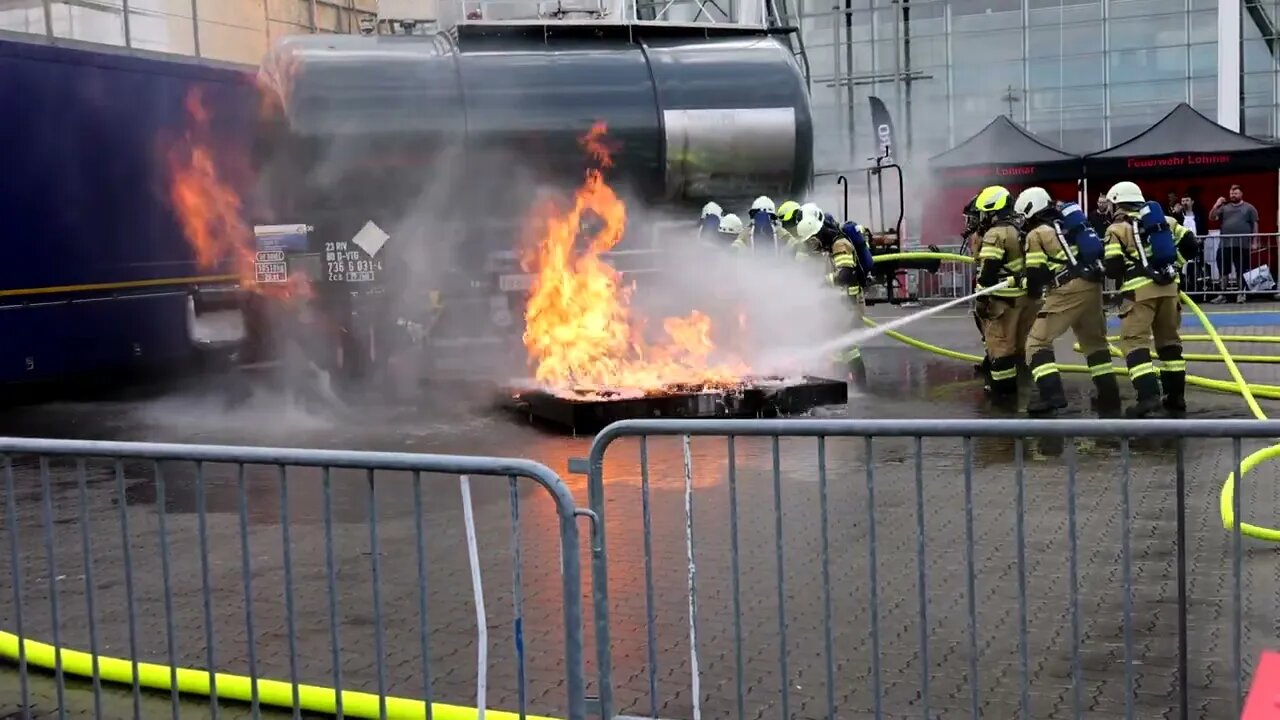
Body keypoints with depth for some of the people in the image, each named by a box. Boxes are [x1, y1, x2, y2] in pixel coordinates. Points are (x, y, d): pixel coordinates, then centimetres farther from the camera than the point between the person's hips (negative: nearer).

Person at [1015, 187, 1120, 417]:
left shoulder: (1036, 234, 1)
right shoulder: (1069, 223, 22)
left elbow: (1035, 274, -1)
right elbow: (1094, 251, 26)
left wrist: (1033, 292, 17)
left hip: (1069, 289, -7)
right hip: (1093, 284, 7)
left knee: (1038, 340, -1)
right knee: (1094, 340, 22)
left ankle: (1052, 393, -16)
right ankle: (1109, 396, 21)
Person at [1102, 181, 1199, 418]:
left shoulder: (1118, 228, 0)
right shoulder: (1164, 220, 16)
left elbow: (1112, 267, -6)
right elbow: (1190, 243, 12)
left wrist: (1124, 269, 17)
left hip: (1139, 289, -6)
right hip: (1168, 286, 6)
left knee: (1134, 342, -6)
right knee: (1169, 340, 16)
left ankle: (1149, 395, -22)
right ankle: (1176, 397, 17)